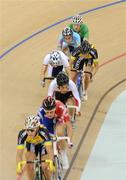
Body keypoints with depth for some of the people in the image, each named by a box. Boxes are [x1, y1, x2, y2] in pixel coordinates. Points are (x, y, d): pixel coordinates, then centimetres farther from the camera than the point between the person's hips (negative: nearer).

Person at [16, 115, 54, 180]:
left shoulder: (43, 132, -42)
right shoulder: (22, 134, -37)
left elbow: (50, 151, -46)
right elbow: (19, 154, -38)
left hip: (44, 144, -1)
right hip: (31, 144, 1)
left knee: (45, 167, -12)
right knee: (29, 166, -19)